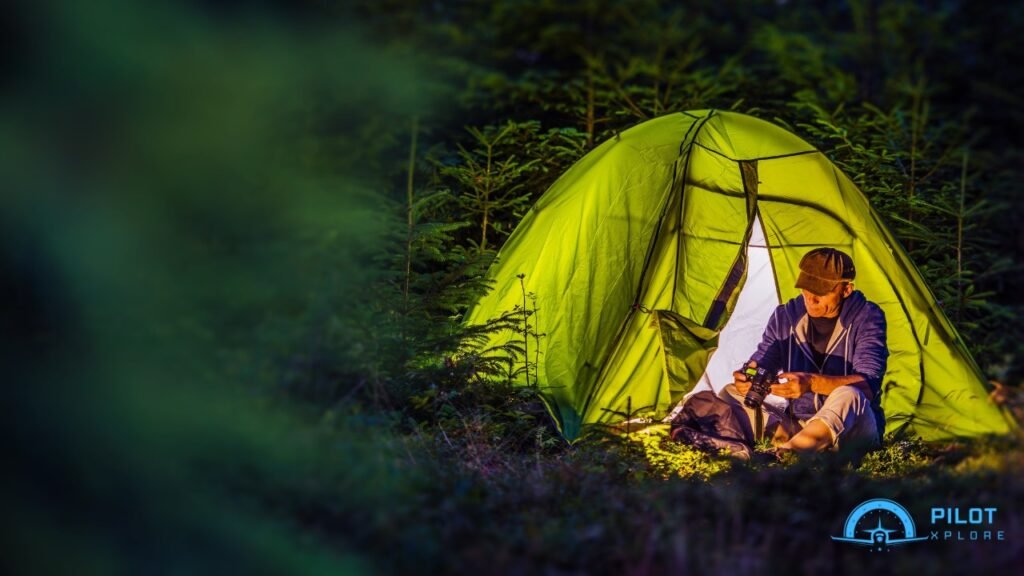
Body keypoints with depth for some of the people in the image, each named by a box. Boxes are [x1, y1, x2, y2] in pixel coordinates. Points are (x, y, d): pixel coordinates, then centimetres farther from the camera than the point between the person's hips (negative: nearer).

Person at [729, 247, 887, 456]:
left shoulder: (867, 318, -9)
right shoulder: (785, 316, 3)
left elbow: (869, 384, -21)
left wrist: (812, 383, -38)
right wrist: (747, 378, -26)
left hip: (852, 430, -5)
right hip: (796, 426, 5)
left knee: (847, 396, -40)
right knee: (731, 394, -11)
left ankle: (781, 455, -61)